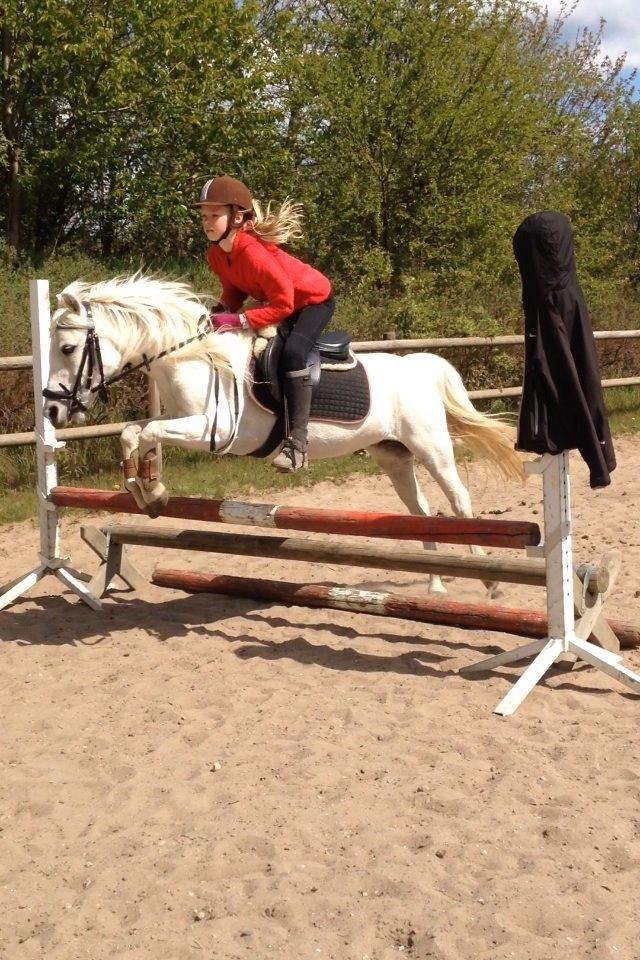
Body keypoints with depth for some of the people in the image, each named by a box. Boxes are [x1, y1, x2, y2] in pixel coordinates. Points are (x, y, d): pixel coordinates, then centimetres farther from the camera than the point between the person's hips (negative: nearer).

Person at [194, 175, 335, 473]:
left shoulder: (254, 252, -35)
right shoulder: (216, 254, -10)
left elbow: (283, 304, -35)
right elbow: (233, 289, 4)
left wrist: (238, 321, -37)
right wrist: (222, 311, -17)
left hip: (314, 299, -9)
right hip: (279, 300, 9)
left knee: (293, 351, -33)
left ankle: (297, 441, -32)